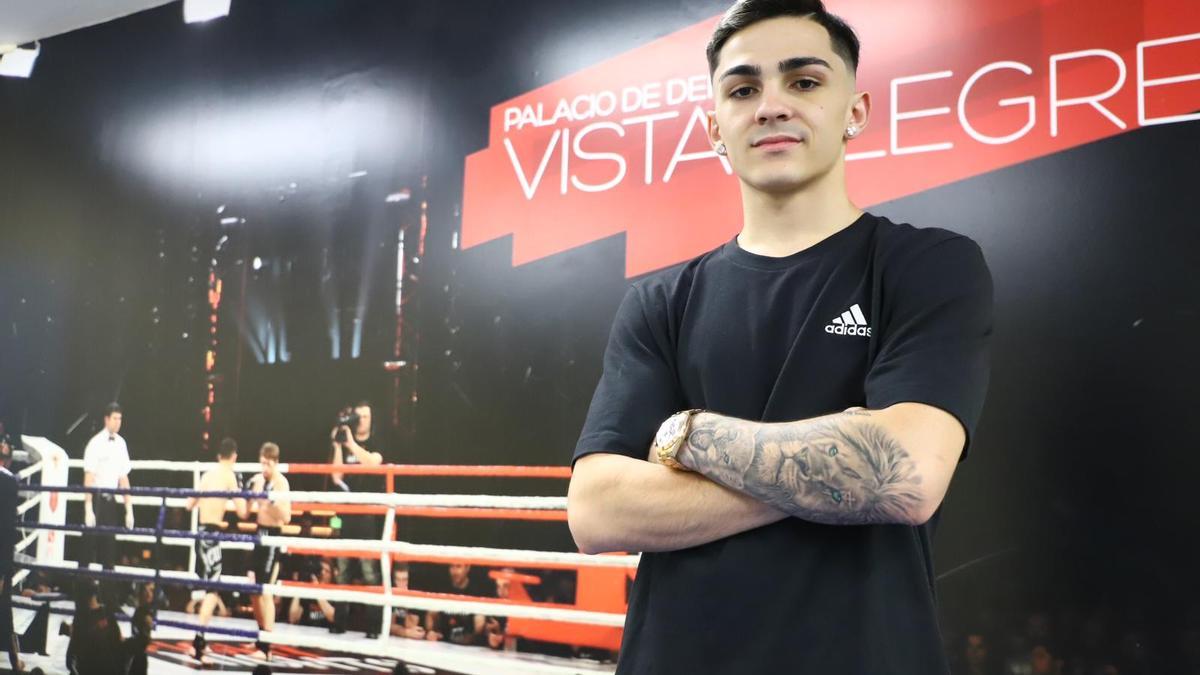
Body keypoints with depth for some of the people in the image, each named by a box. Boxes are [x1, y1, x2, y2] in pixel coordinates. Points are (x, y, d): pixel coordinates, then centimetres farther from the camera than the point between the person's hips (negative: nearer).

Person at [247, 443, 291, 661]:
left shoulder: (281, 482, -13)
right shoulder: (258, 479, 8)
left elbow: (286, 517, -20)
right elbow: (249, 510, 14)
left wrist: (273, 500, -33)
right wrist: (250, 493, -2)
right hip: (259, 534, 8)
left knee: (265, 592, -9)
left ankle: (266, 647, -7)